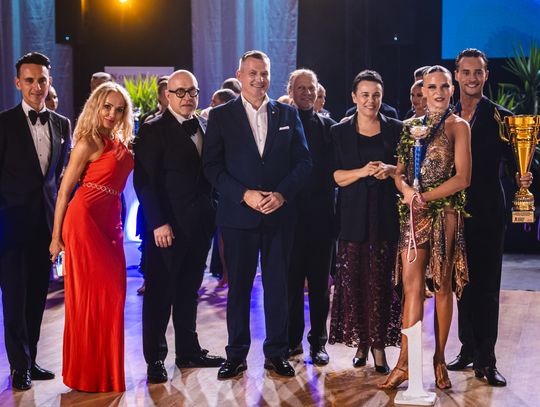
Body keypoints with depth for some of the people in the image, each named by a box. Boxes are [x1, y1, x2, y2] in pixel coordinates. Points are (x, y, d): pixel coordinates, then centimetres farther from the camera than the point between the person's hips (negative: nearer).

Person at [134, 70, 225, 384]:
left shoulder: (205, 127, 11)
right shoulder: (154, 130, -7)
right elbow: (144, 181, -12)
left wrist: (212, 216, 3)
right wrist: (158, 223, -17)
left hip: (199, 226, 6)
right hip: (166, 227, -6)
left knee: (189, 291, 15)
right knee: (159, 293, 4)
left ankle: (189, 351, 25)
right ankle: (155, 358, 13)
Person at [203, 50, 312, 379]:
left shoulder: (288, 114, 8)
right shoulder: (221, 116, 2)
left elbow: (303, 161, 5)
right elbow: (213, 166, -3)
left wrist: (282, 194, -11)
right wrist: (244, 194, -15)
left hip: (280, 214, 1)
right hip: (238, 215, -1)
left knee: (278, 285, 7)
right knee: (239, 286, 6)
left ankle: (277, 353, 18)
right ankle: (237, 355, 16)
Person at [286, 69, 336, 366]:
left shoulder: (328, 126, 7)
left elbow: (335, 168, 3)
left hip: (321, 215, 1)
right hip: (289, 213, -1)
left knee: (320, 282, 6)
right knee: (291, 280, 6)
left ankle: (318, 341, 14)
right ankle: (292, 339, 17)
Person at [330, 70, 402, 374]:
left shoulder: (396, 129, 8)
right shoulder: (340, 132, 8)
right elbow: (337, 176, 3)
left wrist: (390, 170, -11)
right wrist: (362, 171, -15)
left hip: (386, 215, 0)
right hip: (354, 215, 0)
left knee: (382, 281, -4)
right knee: (353, 279, -2)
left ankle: (379, 345, 1)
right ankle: (361, 342, 10)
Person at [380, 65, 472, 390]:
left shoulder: (458, 126, 1)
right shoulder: (411, 126, 14)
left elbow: (462, 178, -7)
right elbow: (400, 171, 11)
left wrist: (426, 197, -13)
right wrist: (407, 190, -10)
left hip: (445, 214, -3)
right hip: (414, 215, 3)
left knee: (442, 286, 3)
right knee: (411, 285, -2)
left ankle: (439, 359, 13)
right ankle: (405, 362, -2)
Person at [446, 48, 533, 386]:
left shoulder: (501, 118, -3)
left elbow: (514, 161, -4)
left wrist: (524, 178, -25)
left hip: (488, 215, -3)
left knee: (487, 288, 1)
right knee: (463, 285, 12)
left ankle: (486, 360, 7)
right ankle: (469, 350, 24)